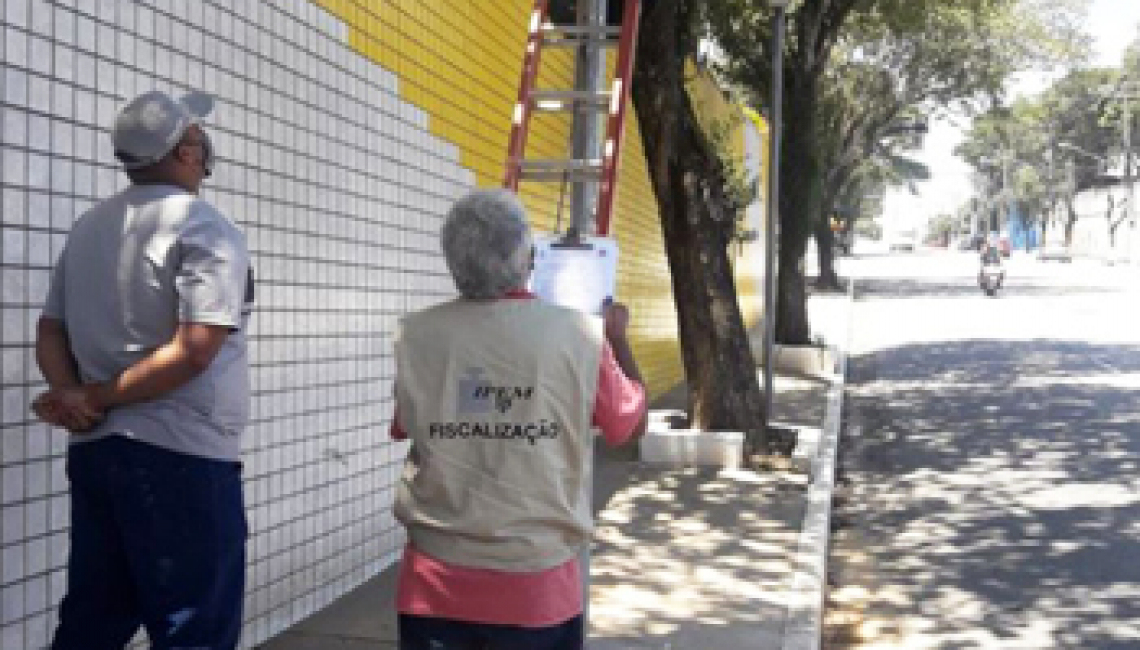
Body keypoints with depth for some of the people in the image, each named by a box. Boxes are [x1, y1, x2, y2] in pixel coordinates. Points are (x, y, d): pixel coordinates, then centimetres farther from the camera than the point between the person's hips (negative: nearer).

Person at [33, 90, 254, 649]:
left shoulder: (88, 227, 12)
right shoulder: (205, 229, -12)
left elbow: (50, 333, 12)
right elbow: (193, 351, -21)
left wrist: (72, 395, -5)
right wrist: (98, 398, -12)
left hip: (92, 451, 8)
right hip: (181, 457, -8)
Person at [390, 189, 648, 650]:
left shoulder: (415, 335, -7)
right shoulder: (579, 335, -12)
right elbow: (630, 424, 5)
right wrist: (617, 335, 20)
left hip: (436, 583, 1)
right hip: (538, 586, -1)